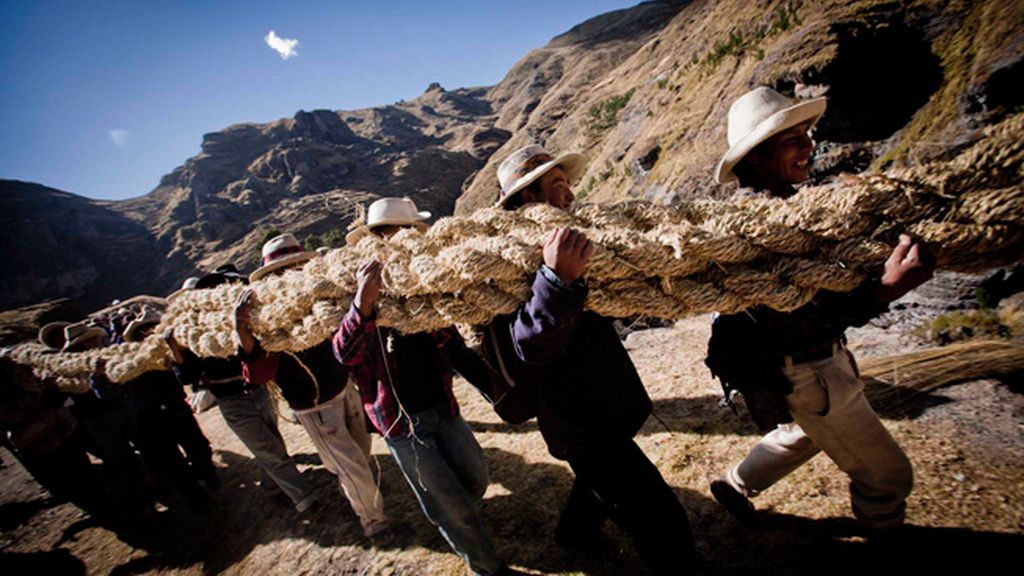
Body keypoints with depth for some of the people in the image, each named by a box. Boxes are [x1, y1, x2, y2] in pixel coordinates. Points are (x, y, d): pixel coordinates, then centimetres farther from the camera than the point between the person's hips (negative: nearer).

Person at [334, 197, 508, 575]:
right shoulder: (356, 291, -14)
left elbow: (449, 341, 9)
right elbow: (346, 354, -32)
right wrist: (363, 302, -51)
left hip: (442, 405, 5)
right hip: (400, 420, -4)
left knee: (476, 480, 16)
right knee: (451, 507, 5)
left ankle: (457, 522, 49)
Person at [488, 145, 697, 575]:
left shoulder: (555, 249, 7)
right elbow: (530, 345, -37)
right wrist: (557, 280, -53)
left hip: (599, 408, 10)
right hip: (583, 422, -10)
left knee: (602, 477, 34)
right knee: (666, 533, -5)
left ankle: (575, 532, 59)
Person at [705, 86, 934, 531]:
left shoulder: (786, 203, 2)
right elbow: (789, 321, -34)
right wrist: (885, 291, -43)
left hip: (825, 355, 10)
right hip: (805, 374, -10)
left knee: (807, 433, 33)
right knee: (887, 474, 8)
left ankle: (735, 484, 48)